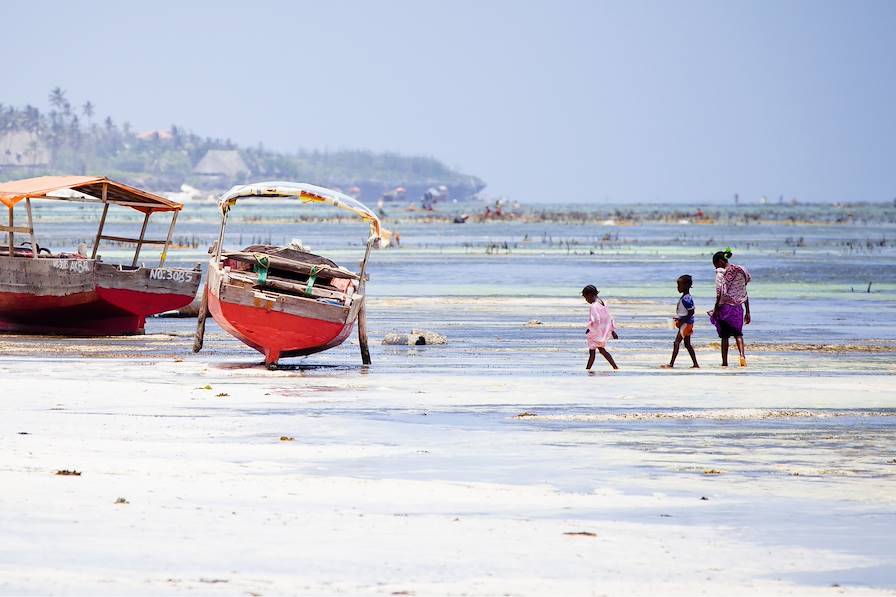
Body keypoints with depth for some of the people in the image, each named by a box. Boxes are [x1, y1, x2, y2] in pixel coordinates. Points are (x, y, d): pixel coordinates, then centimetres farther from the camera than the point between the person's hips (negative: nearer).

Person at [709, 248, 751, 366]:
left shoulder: (721, 273, -9)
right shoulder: (740, 272, 7)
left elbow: (719, 293, -17)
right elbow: (745, 294, 10)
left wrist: (716, 309, -10)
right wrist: (747, 312, 14)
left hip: (725, 306, -4)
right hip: (738, 307, 4)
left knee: (724, 336, 7)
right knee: (738, 333, 13)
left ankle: (725, 361, 11)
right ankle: (742, 355, -12)